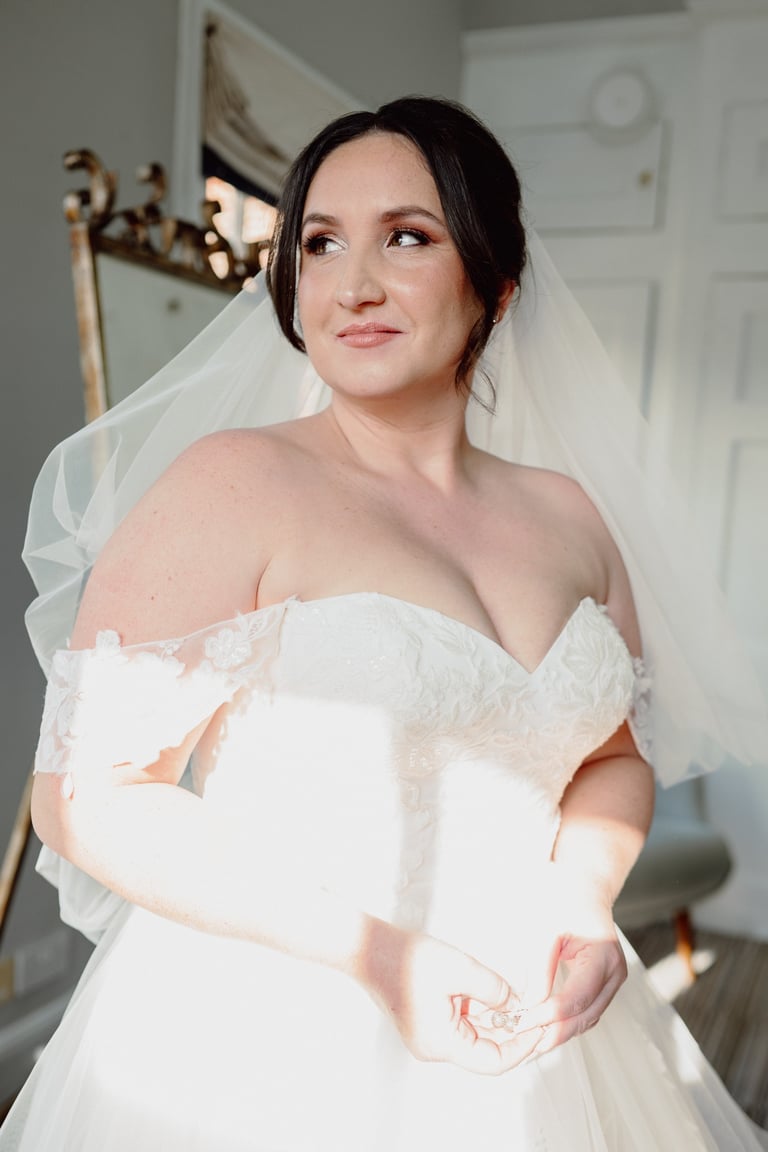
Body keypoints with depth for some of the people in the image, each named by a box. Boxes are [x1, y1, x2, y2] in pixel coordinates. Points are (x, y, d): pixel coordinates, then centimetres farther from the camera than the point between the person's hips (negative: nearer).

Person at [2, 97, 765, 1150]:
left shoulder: (565, 515, 2)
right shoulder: (232, 485, -14)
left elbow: (616, 753, 12)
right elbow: (87, 795, -15)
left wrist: (583, 905, -7)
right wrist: (376, 954, -19)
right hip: (262, 1051, -4)